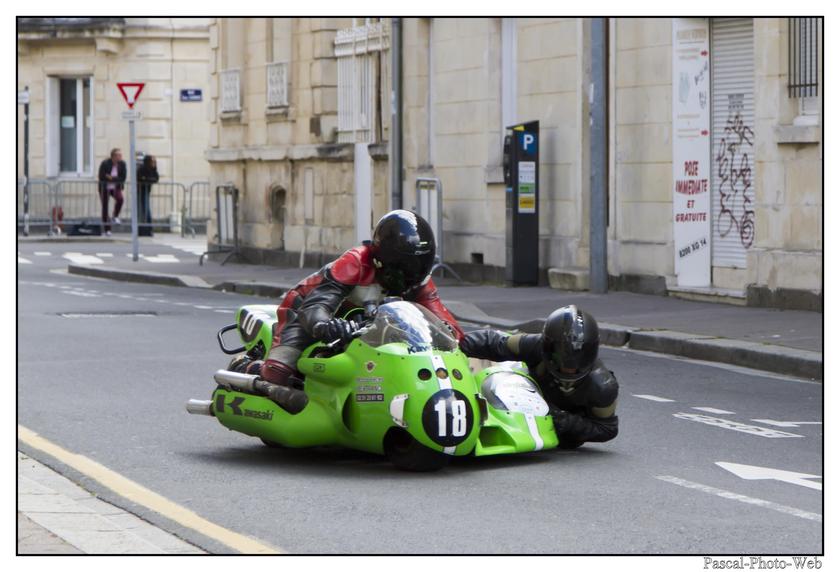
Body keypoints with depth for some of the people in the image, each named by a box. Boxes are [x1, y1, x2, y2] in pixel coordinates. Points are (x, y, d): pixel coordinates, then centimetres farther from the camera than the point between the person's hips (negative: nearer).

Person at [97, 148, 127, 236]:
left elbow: (122, 178, -8)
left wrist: (112, 178, -21)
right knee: (105, 207, 0)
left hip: (116, 187, 2)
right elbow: (101, 177, -16)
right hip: (104, 188, -2)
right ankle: (107, 229, 12)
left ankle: (116, 216, -5)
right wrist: (115, 179, -16)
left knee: (120, 198, -30)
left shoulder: (122, 164, -9)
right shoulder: (105, 164, -17)